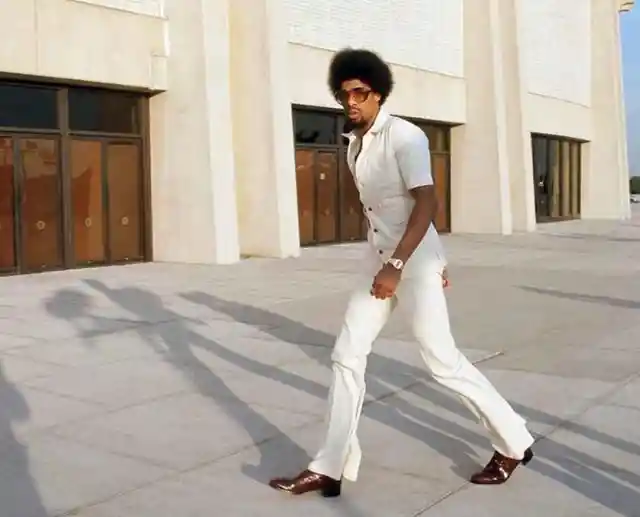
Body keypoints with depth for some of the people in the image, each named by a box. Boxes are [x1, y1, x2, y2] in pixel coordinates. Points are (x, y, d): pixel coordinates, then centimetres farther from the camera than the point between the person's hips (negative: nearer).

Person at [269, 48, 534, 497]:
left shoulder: (404, 136, -13)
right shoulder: (355, 146, 11)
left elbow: (427, 203, -22)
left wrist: (397, 266, -28)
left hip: (414, 263, -8)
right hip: (380, 262, 8)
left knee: (442, 361, -3)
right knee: (348, 355, 2)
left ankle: (514, 443, 18)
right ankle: (330, 469, 7)